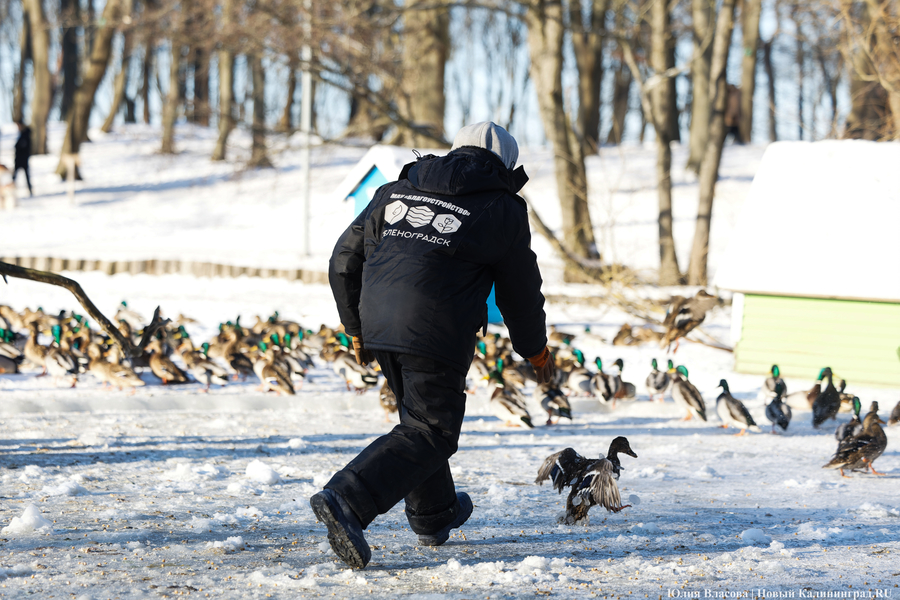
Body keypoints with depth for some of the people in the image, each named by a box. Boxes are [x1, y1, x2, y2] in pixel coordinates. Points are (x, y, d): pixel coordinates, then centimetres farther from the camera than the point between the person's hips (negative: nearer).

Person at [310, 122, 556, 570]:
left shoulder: (395, 192, 17)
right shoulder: (502, 210, 5)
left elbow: (345, 260, 17)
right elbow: (520, 289, 12)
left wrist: (356, 327, 27)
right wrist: (535, 350, 27)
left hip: (378, 326, 6)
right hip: (436, 337, -6)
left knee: (421, 413, 25)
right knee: (428, 432, -2)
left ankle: (433, 515, 39)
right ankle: (345, 500, -22)